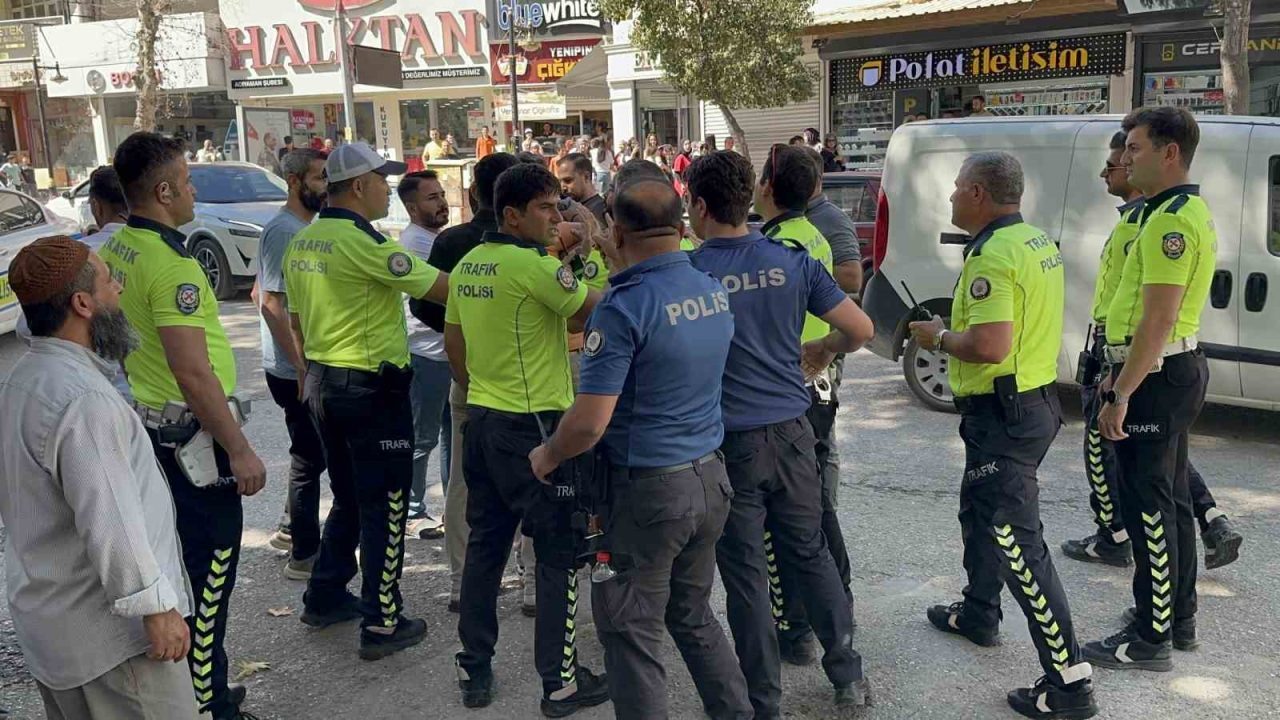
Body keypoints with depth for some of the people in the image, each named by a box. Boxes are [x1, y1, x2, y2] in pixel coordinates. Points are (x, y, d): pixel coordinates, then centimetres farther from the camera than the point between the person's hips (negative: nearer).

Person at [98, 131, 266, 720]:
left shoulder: (115, 251, 7)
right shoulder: (172, 264, -22)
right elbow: (193, 372, -26)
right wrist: (239, 449, -21)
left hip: (145, 425, 10)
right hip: (189, 438, -10)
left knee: (175, 559, 20)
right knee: (207, 572, 2)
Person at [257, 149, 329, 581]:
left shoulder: (308, 227, 12)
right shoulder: (283, 230, -18)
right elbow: (271, 303, -23)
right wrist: (300, 366, -23)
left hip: (311, 364, 10)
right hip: (294, 369, -10)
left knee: (312, 453, 20)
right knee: (309, 458, 0)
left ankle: (291, 531, 35)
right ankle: (304, 556, 11)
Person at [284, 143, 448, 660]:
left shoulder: (301, 243, 8)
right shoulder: (363, 243, -19)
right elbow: (441, 288, -19)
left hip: (321, 382, 9)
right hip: (372, 388, -9)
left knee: (348, 498, 22)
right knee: (384, 507, 1)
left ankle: (325, 598, 31)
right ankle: (382, 624, 7)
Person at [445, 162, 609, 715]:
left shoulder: (468, 265, 8)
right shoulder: (535, 265, -17)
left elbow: (453, 344, 15)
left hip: (482, 421, 8)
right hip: (531, 427, -8)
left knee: (485, 545, 16)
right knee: (560, 552, 4)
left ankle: (474, 671, 25)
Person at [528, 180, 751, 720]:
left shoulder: (624, 307, -20)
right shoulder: (714, 291, 3)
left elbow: (590, 422, -23)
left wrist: (547, 456, -3)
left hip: (648, 490, -8)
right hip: (710, 477, 8)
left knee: (632, 631, 8)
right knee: (695, 616, 23)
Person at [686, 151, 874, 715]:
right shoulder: (792, 261, -2)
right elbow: (861, 329, 1)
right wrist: (823, 351, 20)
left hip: (729, 441, -3)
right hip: (791, 430, 4)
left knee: (745, 572, 7)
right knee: (810, 552, 19)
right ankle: (847, 673, 29)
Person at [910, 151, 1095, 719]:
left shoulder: (993, 255, -22)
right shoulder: (1038, 243, 10)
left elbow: (990, 347, -30)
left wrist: (940, 337, -13)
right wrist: (957, 327, 15)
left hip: (1003, 415, -11)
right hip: (1036, 399, 11)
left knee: (1016, 542, -6)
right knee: (979, 513, 26)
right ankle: (978, 613, 45)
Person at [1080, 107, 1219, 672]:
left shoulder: (1172, 220, -19)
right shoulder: (1185, 212, 15)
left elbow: (1159, 320, -25)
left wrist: (1121, 396, -23)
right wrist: (1120, 372, 22)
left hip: (1155, 378, -11)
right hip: (1172, 370, 11)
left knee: (1149, 508, -3)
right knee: (1169, 499, 18)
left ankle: (1150, 640, 6)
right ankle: (1179, 617, 30)